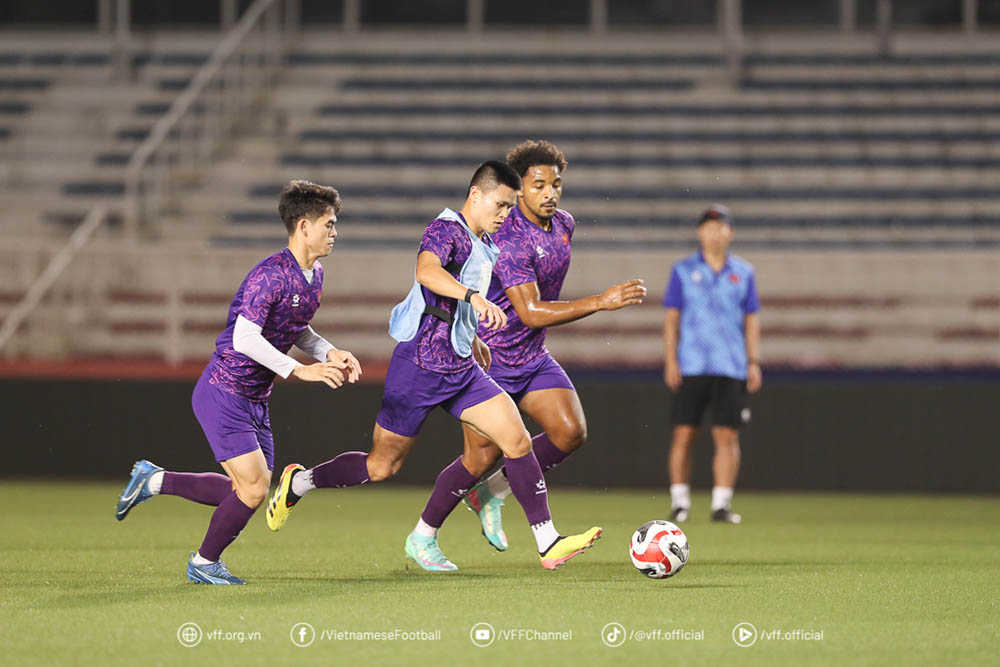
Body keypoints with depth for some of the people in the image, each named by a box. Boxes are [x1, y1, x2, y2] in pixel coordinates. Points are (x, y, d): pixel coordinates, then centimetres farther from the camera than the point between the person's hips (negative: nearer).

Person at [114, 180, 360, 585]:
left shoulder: (314, 275, 8)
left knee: (250, 492, 11)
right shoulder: (270, 275, -22)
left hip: (254, 400, 9)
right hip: (223, 395, -9)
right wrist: (301, 370, -28)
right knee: (254, 489, -11)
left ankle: (154, 480, 25)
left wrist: (330, 354, 4)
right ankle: (204, 563, 12)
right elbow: (244, 339, -29)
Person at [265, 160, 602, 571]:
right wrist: (474, 297, -52)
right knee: (382, 466, 2)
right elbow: (427, 271, -38)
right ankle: (298, 483, 25)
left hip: (461, 367, 8)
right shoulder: (446, 229, -15)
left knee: (517, 440, -6)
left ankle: (549, 544, -8)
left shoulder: (485, 245, 14)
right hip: (420, 365, -8)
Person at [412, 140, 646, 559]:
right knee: (482, 458, -7)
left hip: (533, 358, 7)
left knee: (571, 432, -9)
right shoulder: (509, 238, -25)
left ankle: (492, 493, 10)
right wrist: (601, 302, -36)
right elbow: (531, 313, -31)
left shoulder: (563, 225, 2)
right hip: (488, 358, -7)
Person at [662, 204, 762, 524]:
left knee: (727, 435, -6)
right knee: (684, 434, -4)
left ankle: (721, 504, -5)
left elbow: (751, 320, 14)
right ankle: (680, 502, 5)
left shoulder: (743, 273, 12)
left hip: (731, 367, 1)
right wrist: (670, 360, -3)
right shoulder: (683, 270, 8)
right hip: (691, 365, -1)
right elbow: (671, 318, 6)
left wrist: (754, 362, 4)